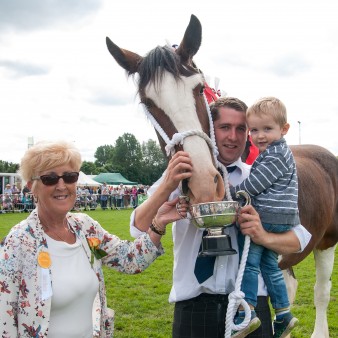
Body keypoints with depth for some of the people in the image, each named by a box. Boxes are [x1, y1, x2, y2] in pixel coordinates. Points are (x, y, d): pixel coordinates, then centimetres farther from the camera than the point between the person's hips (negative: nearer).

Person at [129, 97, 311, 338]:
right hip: (193, 306, -1)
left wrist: (265, 237, -17)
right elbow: (140, 230, -10)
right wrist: (167, 186, -26)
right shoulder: (180, 174, -1)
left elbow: (300, 239, 3)